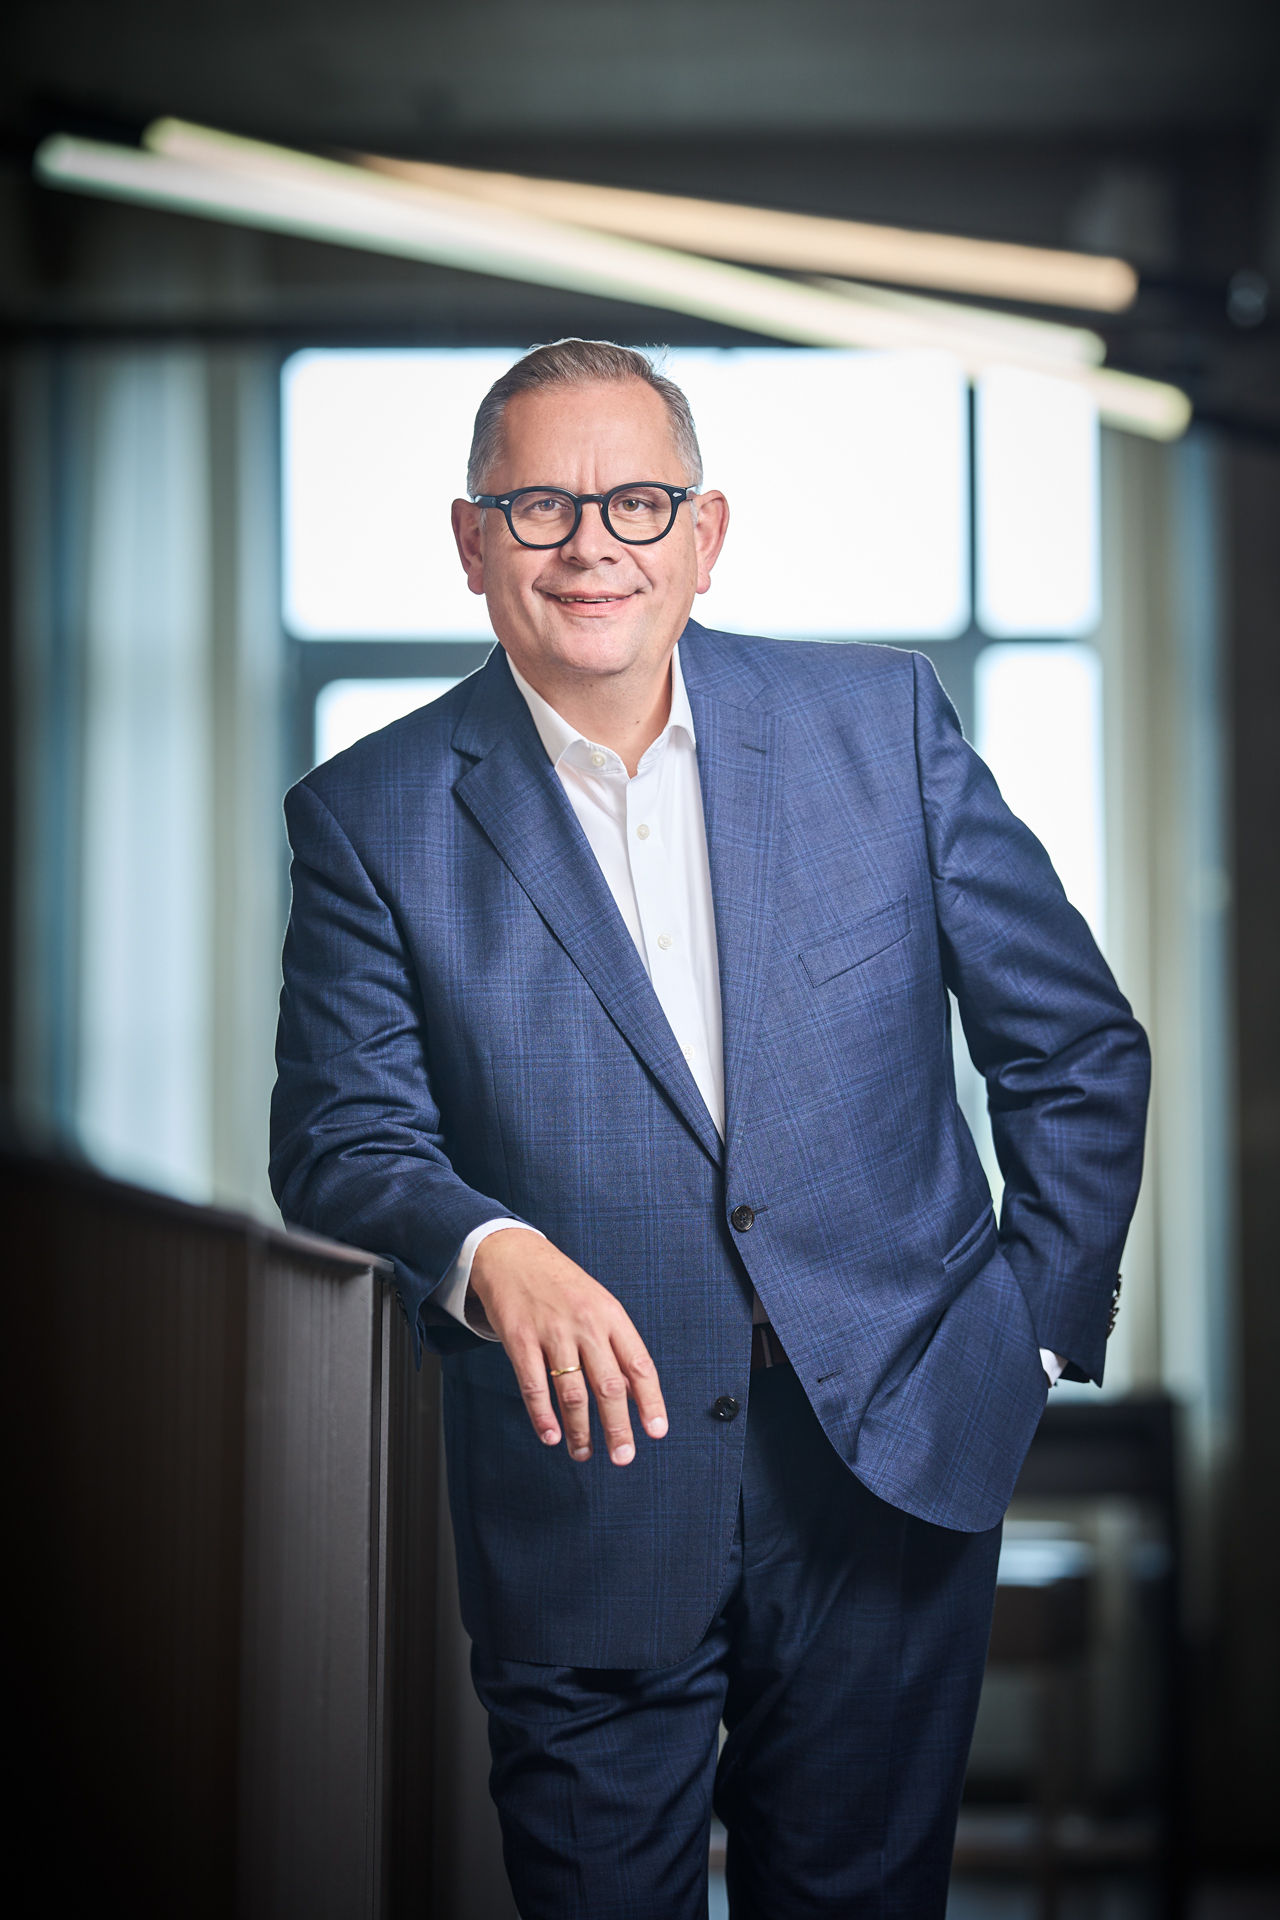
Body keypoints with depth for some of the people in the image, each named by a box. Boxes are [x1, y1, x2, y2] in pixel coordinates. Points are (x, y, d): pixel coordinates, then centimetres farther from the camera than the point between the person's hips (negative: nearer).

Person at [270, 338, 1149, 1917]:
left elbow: (1075, 1040, 6)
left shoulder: (880, 721, 0)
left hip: (895, 1474, 1)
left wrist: (1038, 1327, 2)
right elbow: (340, 1134, -6)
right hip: (583, 1494, -1)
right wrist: (488, 1250, -26)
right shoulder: (374, 818, -3)